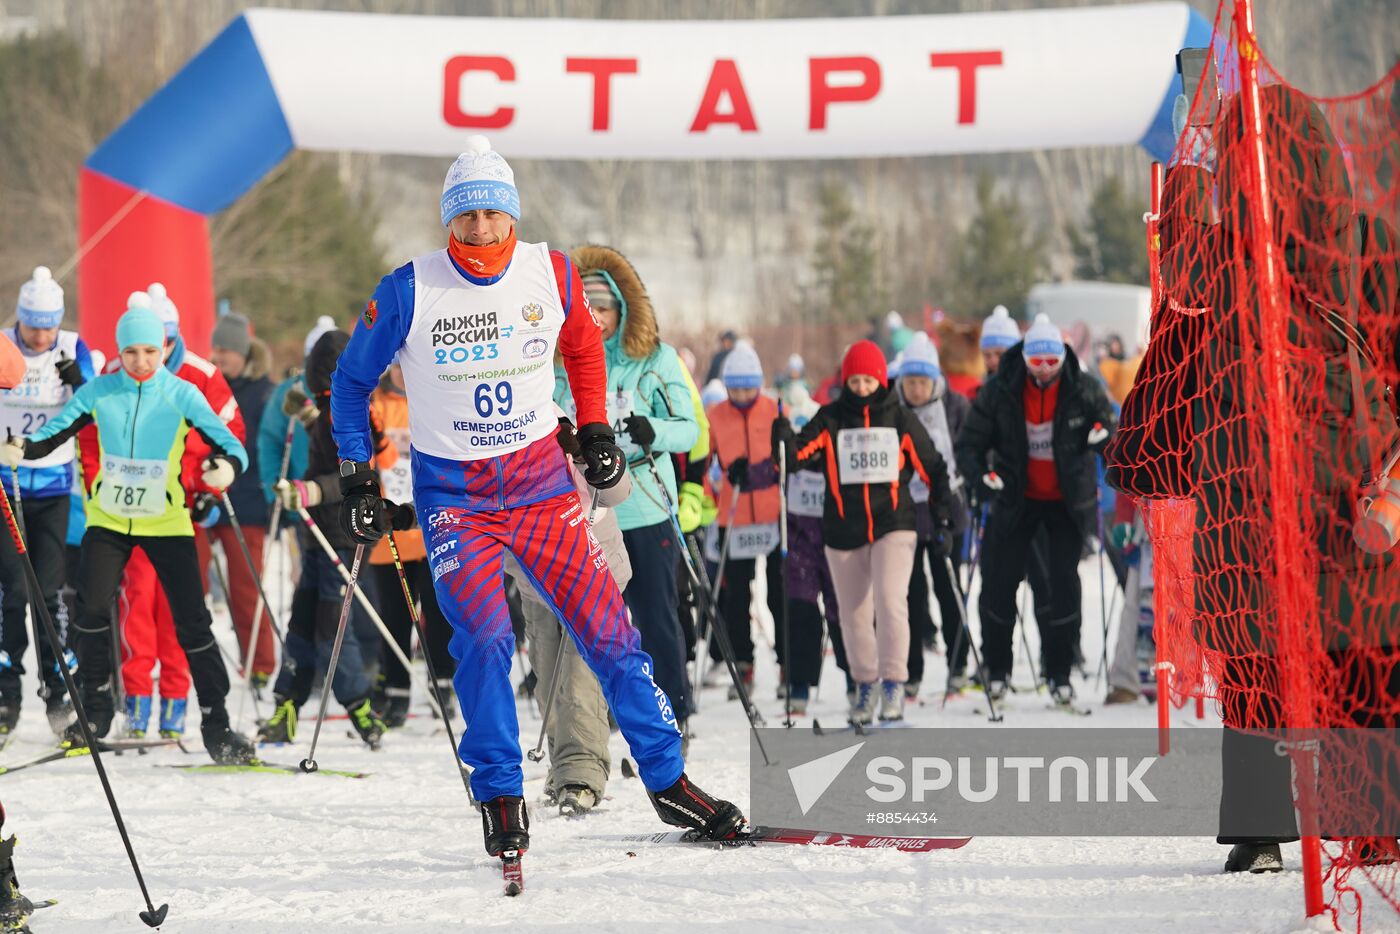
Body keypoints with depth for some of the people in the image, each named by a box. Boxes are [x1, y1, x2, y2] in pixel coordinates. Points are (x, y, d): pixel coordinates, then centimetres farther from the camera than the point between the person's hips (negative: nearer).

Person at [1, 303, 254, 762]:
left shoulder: (181, 395, -10)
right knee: (91, 608, -11)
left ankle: (215, 722, 4)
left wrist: (227, 467, -39)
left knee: (191, 620, -5)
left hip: (166, 521, -1)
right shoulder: (99, 392, -5)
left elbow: (227, 444, -16)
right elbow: (55, 431, -7)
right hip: (109, 517, 1)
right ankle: (95, 710, 9)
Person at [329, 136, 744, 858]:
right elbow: (352, 382, 3)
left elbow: (582, 346, 18)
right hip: (452, 494, -2)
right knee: (485, 639, -19)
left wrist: (595, 430, 11)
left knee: (606, 632, 1)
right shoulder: (408, 293, -12)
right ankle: (500, 798, -3)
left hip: (540, 480, 2)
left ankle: (668, 781, 15)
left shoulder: (552, 275, -5)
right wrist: (356, 483, 0)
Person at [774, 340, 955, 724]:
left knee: (889, 600, -18)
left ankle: (894, 683, -11)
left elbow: (931, 467, 9)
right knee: (854, 613, 8)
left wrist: (942, 511, 2)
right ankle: (865, 684, 25)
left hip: (893, 525, -2)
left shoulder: (900, 420, 4)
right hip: (843, 530, 2)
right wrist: (785, 442, -25)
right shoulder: (830, 419, 5)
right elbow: (802, 454, -5)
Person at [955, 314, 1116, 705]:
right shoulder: (999, 393, -14)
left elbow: (1106, 418, 6)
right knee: (1000, 582, 1)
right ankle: (997, 668, 20)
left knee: (1065, 583, -5)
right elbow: (968, 442, -10)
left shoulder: (1083, 391, -13)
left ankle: (1060, 672, 8)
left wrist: (1102, 434, -18)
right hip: (1016, 498, 0)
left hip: (1068, 501, 0)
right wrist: (980, 472, -30)